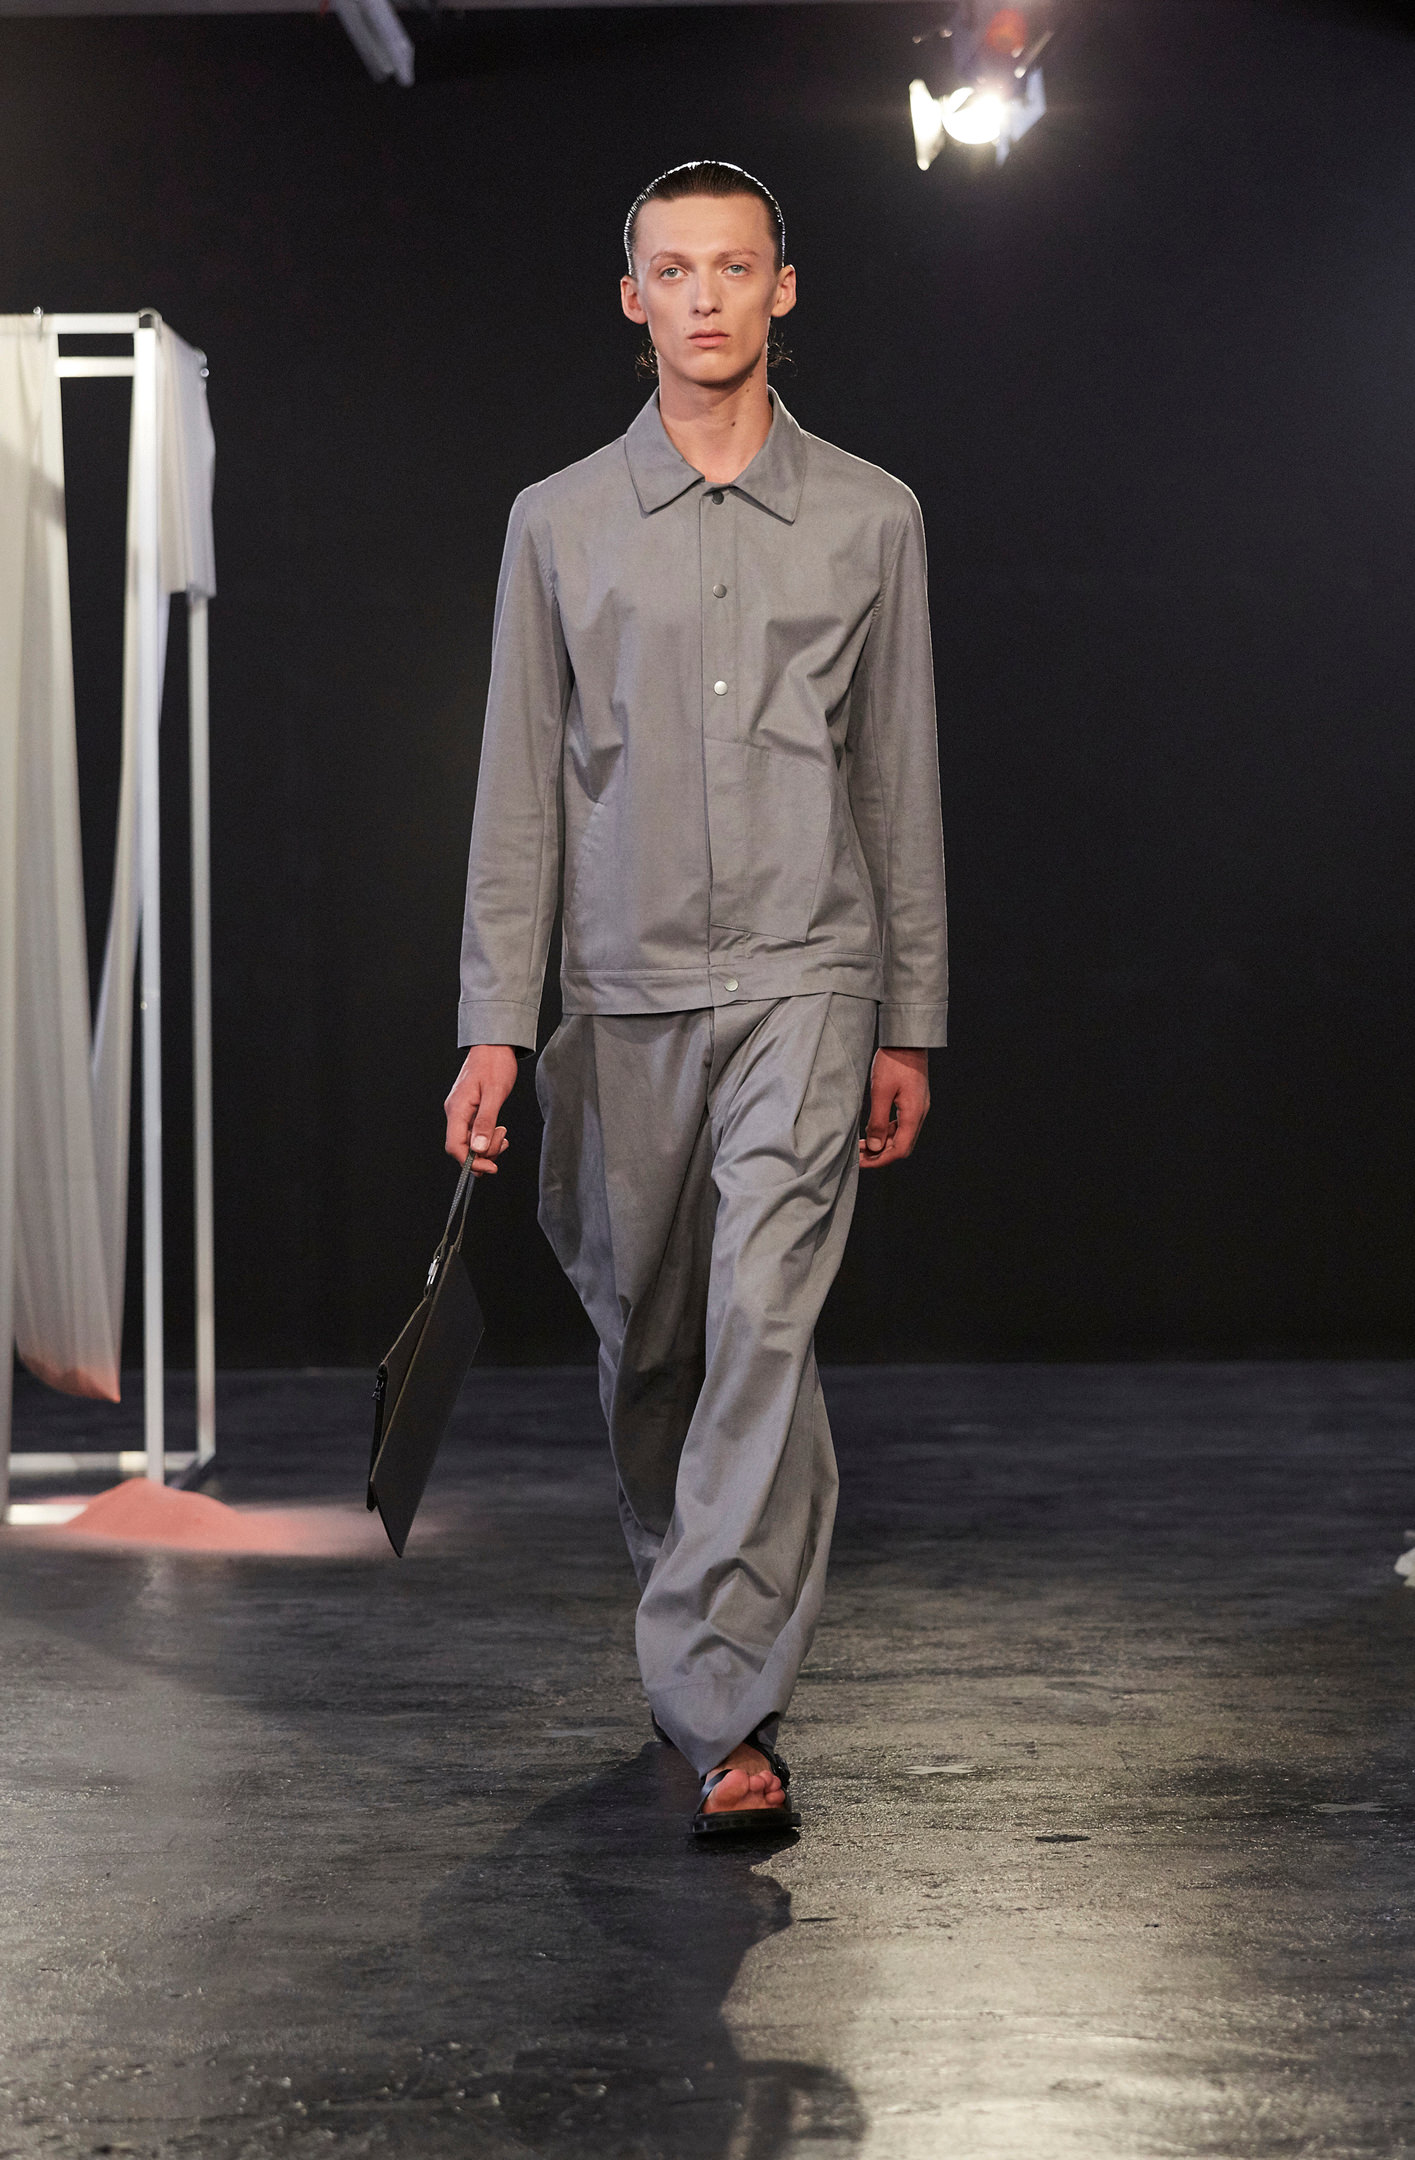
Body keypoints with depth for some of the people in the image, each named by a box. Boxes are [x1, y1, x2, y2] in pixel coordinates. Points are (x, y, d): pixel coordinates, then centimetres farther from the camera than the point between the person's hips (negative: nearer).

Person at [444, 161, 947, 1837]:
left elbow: (902, 780, 9)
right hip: (624, 991, 2)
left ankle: (724, 1709, -15)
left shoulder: (870, 518, 6)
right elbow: (518, 788, 6)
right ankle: (690, 1617, 33)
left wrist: (909, 1021, 7)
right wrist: (495, 1025, -1)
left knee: (764, 1324, -15)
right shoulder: (560, 524, 6)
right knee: (645, 1341, 11)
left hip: (803, 978, -2)